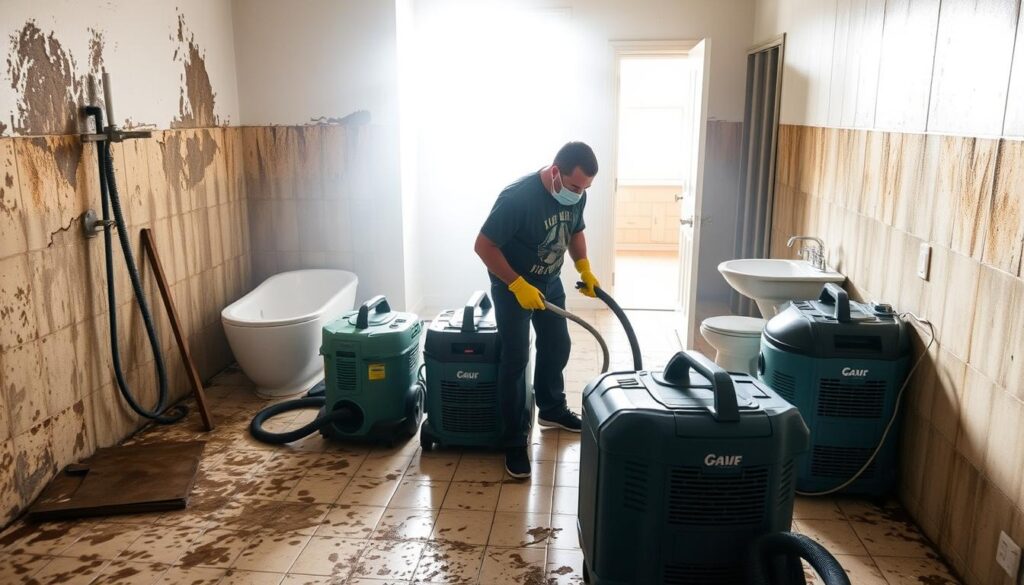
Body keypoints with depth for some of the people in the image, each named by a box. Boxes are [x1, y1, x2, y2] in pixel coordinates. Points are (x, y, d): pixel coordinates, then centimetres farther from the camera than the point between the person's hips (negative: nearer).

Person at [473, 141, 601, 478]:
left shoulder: (576, 195, -11)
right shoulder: (518, 196, -32)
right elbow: (484, 245, -27)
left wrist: (584, 269, -3)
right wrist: (518, 285, -29)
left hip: (549, 283, 7)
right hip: (513, 287, -7)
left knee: (557, 347, 17)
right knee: (516, 359, -7)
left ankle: (552, 409, 40)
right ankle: (515, 441, 3)